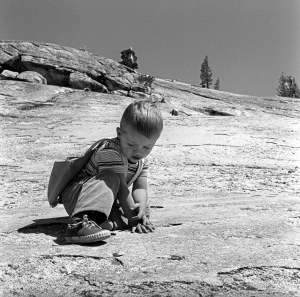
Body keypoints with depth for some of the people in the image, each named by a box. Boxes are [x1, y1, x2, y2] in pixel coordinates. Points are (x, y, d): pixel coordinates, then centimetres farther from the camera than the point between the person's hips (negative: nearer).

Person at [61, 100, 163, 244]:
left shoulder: (142, 160, 0)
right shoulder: (110, 152, -27)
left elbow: (140, 188, -5)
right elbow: (120, 187, -29)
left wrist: (142, 209, -25)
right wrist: (132, 217, -28)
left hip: (106, 201, 8)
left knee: (145, 210, -1)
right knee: (110, 178, -35)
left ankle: (101, 222, -23)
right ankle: (79, 223, -49)